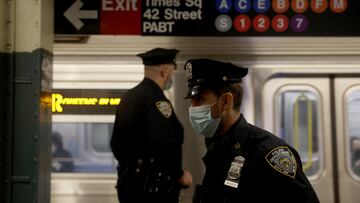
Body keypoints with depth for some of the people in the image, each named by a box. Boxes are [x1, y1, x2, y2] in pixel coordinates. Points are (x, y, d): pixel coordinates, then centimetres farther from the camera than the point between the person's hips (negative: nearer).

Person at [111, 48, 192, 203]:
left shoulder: (128, 97, 9)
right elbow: (165, 148, -25)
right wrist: (179, 175, -11)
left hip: (128, 183, 9)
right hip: (154, 186, -8)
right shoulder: (157, 101, -17)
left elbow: (116, 142, 15)